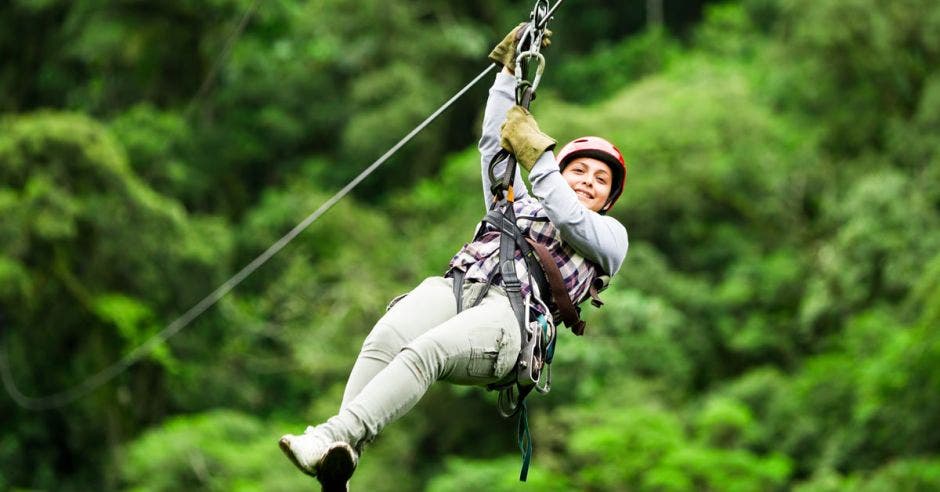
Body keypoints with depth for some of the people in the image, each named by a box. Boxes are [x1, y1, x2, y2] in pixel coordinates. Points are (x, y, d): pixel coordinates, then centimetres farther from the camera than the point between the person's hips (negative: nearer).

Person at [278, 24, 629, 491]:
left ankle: (335, 437, -55)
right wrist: (510, 70, 37)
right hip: (454, 285, 4)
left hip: (510, 311, -4)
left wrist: (538, 155, 3)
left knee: (424, 352, -38)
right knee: (383, 341, -33)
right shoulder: (519, 203, 40)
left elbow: (573, 223, 5)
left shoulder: (609, 234, 26)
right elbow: (494, 143, 39)